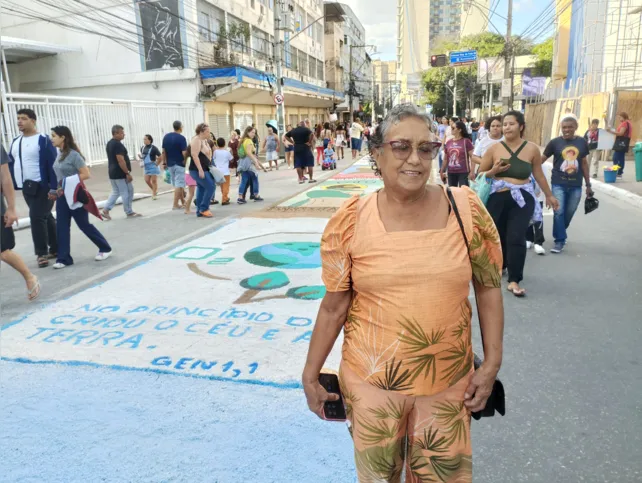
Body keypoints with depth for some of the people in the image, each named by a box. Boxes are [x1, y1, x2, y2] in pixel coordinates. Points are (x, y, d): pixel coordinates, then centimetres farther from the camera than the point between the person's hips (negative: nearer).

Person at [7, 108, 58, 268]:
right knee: (46, 217, 14)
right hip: (26, 187, 7)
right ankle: (56, 249, 24)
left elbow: (53, 165, -15)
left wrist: (53, 188, -18)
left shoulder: (43, 140, -11)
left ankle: (42, 253, 0)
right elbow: (10, 164, 14)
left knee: (36, 217, -11)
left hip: (42, 187, -7)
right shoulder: (15, 142, 11)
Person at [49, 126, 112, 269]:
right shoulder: (60, 155, 8)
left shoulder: (73, 154, -15)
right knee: (62, 227, 4)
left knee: (84, 225, 3)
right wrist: (57, 187, 6)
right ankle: (64, 258, 9)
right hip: (62, 196, 7)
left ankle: (105, 249, 19)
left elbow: (86, 174, -19)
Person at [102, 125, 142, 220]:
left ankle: (106, 210, 10)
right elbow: (121, 161, -23)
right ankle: (129, 212, 10)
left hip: (113, 173, 9)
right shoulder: (118, 144, -18)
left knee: (115, 192, 17)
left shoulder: (109, 143, 14)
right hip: (121, 174, -9)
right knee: (127, 193, 2)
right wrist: (128, 173, -20)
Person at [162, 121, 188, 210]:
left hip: (170, 164, 6)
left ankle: (183, 202, 24)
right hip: (179, 164, -6)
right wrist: (185, 161, -2)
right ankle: (175, 204, -3)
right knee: (179, 184, -2)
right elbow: (184, 153, -19)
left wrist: (166, 162, 15)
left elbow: (163, 152, 7)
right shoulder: (181, 138, -13)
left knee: (176, 184, 15)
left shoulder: (166, 137, 5)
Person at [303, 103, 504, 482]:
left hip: (449, 380, 1)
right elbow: (334, 306, -4)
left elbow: (489, 286, 0)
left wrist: (492, 363, -3)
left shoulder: (466, 209, -8)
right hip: (371, 379, 0)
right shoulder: (350, 222, -11)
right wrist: (311, 375, 0)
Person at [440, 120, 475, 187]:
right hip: (451, 173, 5)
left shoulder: (466, 141, -6)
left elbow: (473, 157, -8)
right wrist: (442, 172, 13)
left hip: (463, 172, -5)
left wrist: (472, 172, -16)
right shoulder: (448, 142, 6)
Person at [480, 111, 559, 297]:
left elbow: (538, 174, 15)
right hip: (497, 198, 1)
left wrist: (549, 195, 23)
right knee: (498, 236, 11)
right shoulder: (494, 149, -1)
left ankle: (513, 281, -6)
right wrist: (493, 171, -14)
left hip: (522, 199, -1)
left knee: (516, 238, -10)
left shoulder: (532, 149, 2)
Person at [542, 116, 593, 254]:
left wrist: (588, 185, 12)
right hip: (558, 184, -3)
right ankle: (560, 241, 5)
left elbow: (584, 163, 11)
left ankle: (560, 234, 37)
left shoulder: (582, 142, 4)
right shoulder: (555, 142, -5)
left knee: (569, 214, 12)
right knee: (559, 212, -7)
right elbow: (541, 159, -2)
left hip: (576, 185, 3)